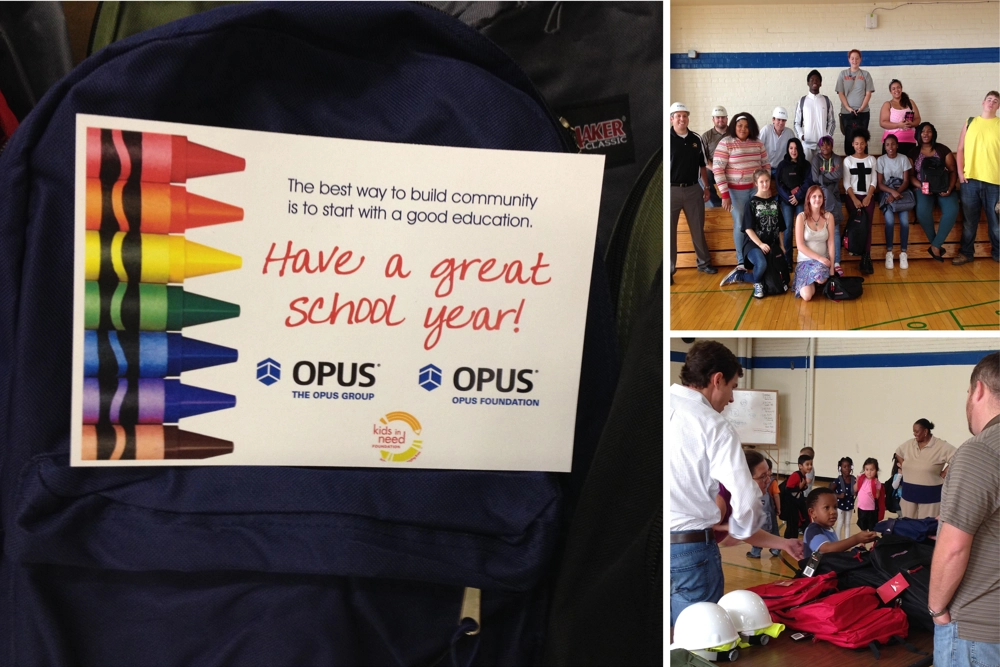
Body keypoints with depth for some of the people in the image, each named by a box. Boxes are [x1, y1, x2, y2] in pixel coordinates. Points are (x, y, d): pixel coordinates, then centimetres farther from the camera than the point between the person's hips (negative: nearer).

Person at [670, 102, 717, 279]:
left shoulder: (696, 139, 7)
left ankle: (704, 262, 24)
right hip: (671, 190, -4)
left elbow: (702, 165, 15)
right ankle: (668, 268, 10)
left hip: (693, 189, 4)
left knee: (698, 228, 12)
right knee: (668, 230, 2)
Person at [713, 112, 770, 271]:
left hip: (756, 189, 3)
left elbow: (766, 164, 14)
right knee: (740, 225, 2)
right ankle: (741, 261, 13)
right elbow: (718, 169, -13)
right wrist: (725, 195, -15)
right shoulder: (725, 143, -9)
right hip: (736, 191, -3)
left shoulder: (757, 143, 5)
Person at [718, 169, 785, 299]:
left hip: (773, 244, 6)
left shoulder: (775, 201, 9)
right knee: (761, 264, -39)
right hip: (754, 243, -6)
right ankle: (757, 284, -5)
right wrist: (760, 244, -20)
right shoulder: (752, 203, -4)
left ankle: (739, 275, 14)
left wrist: (781, 245, 6)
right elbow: (748, 229, -10)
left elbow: (779, 227, 15)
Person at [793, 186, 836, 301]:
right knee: (806, 295, -24)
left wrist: (831, 267, -10)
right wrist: (819, 258, -16)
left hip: (823, 261, 1)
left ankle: (817, 282, 1)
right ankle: (814, 283, 13)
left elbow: (830, 243, -2)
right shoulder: (801, 217, -6)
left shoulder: (828, 217, 0)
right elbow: (800, 245, -9)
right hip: (805, 260, -1)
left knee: (819, 272, -38)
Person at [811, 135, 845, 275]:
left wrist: (823, 175, -10)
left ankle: (836, 262, -13)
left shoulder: (837, 159, 5)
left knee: (835, 228, -9)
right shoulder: (816, 158, 2)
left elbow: (839, 175, -12)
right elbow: (815, 179, -9)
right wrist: (831, 175, -6)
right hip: (820, 194, 0)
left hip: (834, 195, 0)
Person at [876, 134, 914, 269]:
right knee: (890, 220, -27)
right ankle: (889, 252, -16)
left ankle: (903, 253, -12)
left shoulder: (903, 159, 3)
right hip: (887, 193, -1)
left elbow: (906, 182, -1)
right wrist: (892, 191, -20)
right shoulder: (880, 160, 1)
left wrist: (896, 193, -17)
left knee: (905, 221, -24)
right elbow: (880, 184, -2)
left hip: (901, 192, 1)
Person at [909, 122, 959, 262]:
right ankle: (936, 245, -14)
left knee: (952, 210, -32)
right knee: (922, 211, -34)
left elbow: (953, 170, 5)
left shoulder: (942, 149, 6)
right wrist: (921, 186, -15)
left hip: (943, 187, 0)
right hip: (923, 188, 0)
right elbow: (910, 175, 4)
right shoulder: (914, 153, 8)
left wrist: (950, 187, -13)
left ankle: (935, 245, -23)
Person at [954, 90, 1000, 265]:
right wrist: (960, 172, -1)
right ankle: (966, 252, 15)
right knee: (969, 219, 7)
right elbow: (960, 149, 11)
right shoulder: (970, 122, 10)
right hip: (970, 179, 2)